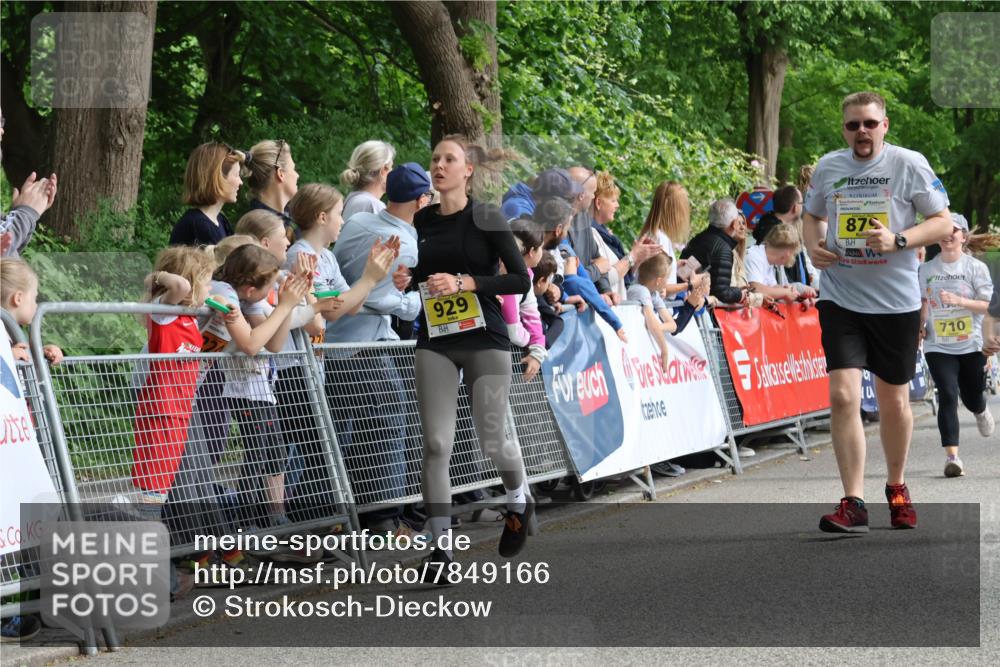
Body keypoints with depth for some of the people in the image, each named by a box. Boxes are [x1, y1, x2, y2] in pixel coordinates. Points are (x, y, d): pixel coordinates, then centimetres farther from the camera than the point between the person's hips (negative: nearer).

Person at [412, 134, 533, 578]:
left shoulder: (486, 218, -5)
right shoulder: (422, 221, 9)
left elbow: (521, 279, -10)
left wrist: (465, 283, -19)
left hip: (484, 339, -3)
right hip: (435, 342, 3)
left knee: (492, 440, 1)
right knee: (436, 444, -6)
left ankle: (519, 500, 34)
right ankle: (440, 546, -3)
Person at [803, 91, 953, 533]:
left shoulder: (909, 164, -5)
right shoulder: (827, 167, 5)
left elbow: (943, 223, -3)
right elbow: (812, 215, 22)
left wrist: (898, 240, -19)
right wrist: (813, 246, 0)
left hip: (896, 300, -1)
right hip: (841, 297, 1)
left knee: (894, 400, 12)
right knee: (843, 396, -13)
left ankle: (897, 488, 35)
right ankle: (853, 504, -10)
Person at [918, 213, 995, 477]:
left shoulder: (976, 267, -3)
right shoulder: (927, 269, 5)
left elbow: (987, 305, -7)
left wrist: (958, 301, -21)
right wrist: (920, 326, 3)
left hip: (970, 344, 0)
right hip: (938, 346, 1)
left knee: (972, 397, 12)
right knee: (948, 395, -15)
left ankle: (981, 411, 52)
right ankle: (952, 456, -17)